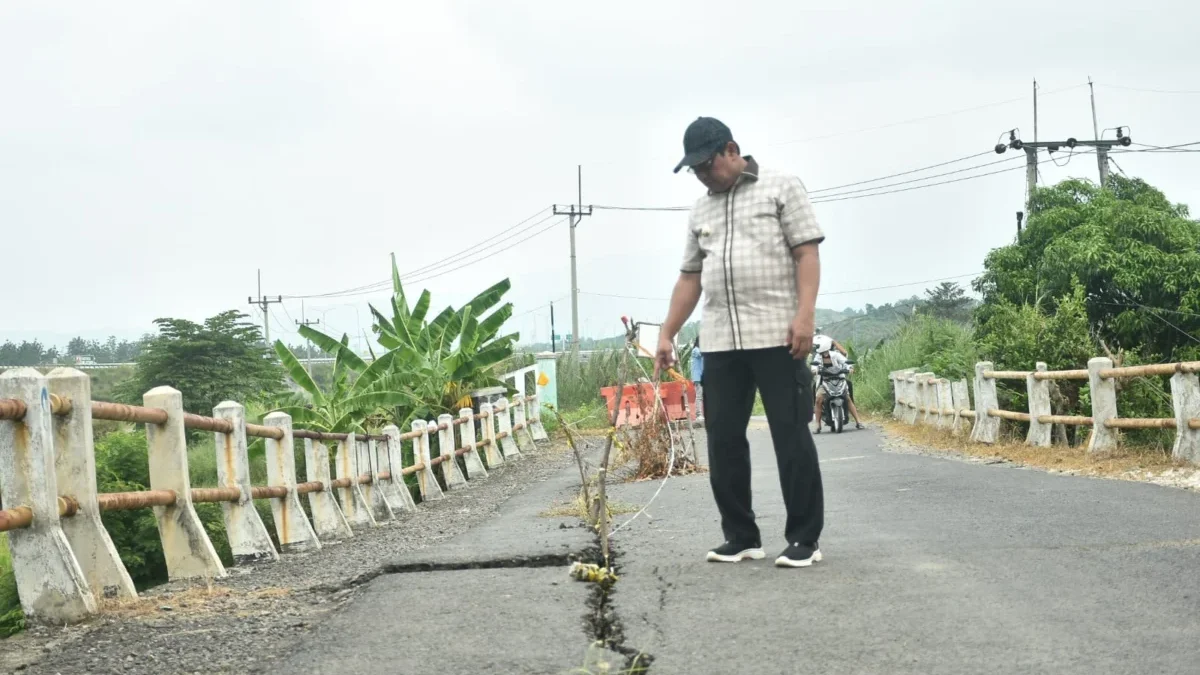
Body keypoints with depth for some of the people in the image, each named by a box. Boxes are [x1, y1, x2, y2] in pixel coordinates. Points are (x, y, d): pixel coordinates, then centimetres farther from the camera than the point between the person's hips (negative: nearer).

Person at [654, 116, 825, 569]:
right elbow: (689, 278, 21)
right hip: (719, 341, 6)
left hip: (776, 335, -6)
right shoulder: (700, 211, 19)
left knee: (791, 436, -3)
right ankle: (741, 536, 15)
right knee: (723, 439, 5)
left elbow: (806, 253, -5)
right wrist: (667, 335, 15)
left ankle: (805, 538, 4)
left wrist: (805, 315, -16)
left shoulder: (780, 188, 2)